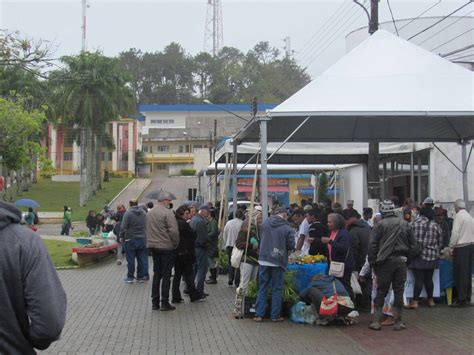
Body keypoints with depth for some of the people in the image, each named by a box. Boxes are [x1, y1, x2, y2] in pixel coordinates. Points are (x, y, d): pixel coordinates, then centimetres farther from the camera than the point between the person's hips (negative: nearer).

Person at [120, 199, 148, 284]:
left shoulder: (128, 213, -12)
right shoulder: (143, 213, 5)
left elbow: (123, 227, -14)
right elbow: (146, 225, 10)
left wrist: (121, 237, -4)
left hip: (131, 239, -5)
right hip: (142, 239, 5)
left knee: (130, 259, 2)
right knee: (141, 259, 9)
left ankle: (130, 277, 7)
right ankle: (140, 276, 14)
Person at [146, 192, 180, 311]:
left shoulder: (150, 213, 10)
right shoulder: (167, 212, -15)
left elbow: (148, 230, 15)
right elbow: (174, 231, -19)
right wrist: (176, 243, -6)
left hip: (153, 247, 7)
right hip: (166, 247, -7)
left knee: (156, 274, 14)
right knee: (166, 275, 0)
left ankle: (155, 302, 16)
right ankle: (164, 303, 2)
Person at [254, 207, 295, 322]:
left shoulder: (265, 223, 0)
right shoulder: (287, 228, -12)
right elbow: (291, 246, -7)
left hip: (264, 260, 3)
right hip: (278, 262, -3)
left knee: (262, 288, 10)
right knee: (277, 289, 8)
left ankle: (259, 314, 9)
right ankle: (275, 316, 10)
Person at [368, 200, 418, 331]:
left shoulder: (380, 224, -5)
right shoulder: (405, 224, 6)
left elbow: (372, 245, -8)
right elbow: (413, 245, 9)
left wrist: (373, 262, -1)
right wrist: (408, 258, 15)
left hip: (385, 262, -2)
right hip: (401, 261, 3)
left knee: (381, 292, 4)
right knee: (399, 291, 7)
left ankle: (376, 321, 4)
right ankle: (398, 322, 9)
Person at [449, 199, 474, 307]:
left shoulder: (459, 215, -9)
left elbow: (455, 233, -15)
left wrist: (451, 247, -10)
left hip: (461, 247, -8)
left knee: (460, 274, -5)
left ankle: (462, 299, -5)